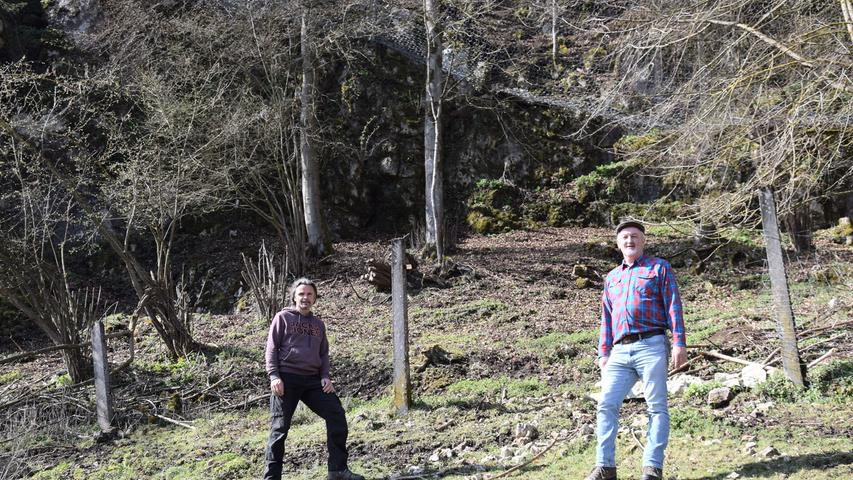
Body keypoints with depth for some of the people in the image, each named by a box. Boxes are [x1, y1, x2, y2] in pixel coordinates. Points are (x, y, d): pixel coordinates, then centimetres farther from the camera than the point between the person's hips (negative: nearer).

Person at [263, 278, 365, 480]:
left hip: (313, 380, 5)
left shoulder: (318, 324, 19)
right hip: (286, 379, -5)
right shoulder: (283, 318, 5)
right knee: (280, 427, -4)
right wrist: (274, 376, -12)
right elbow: (271, 349, 0)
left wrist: (325, 377, 4)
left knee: (336, 415, -4)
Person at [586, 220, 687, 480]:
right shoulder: (612, 277, 23)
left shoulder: (659, 267, 9)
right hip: (620, 352, 4)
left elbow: (673, 306, 1)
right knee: (606, 404, -6)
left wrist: (679, 343, -9)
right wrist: (603, 352, 14)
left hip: (651, 346, -4)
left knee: (657, 407, -3)